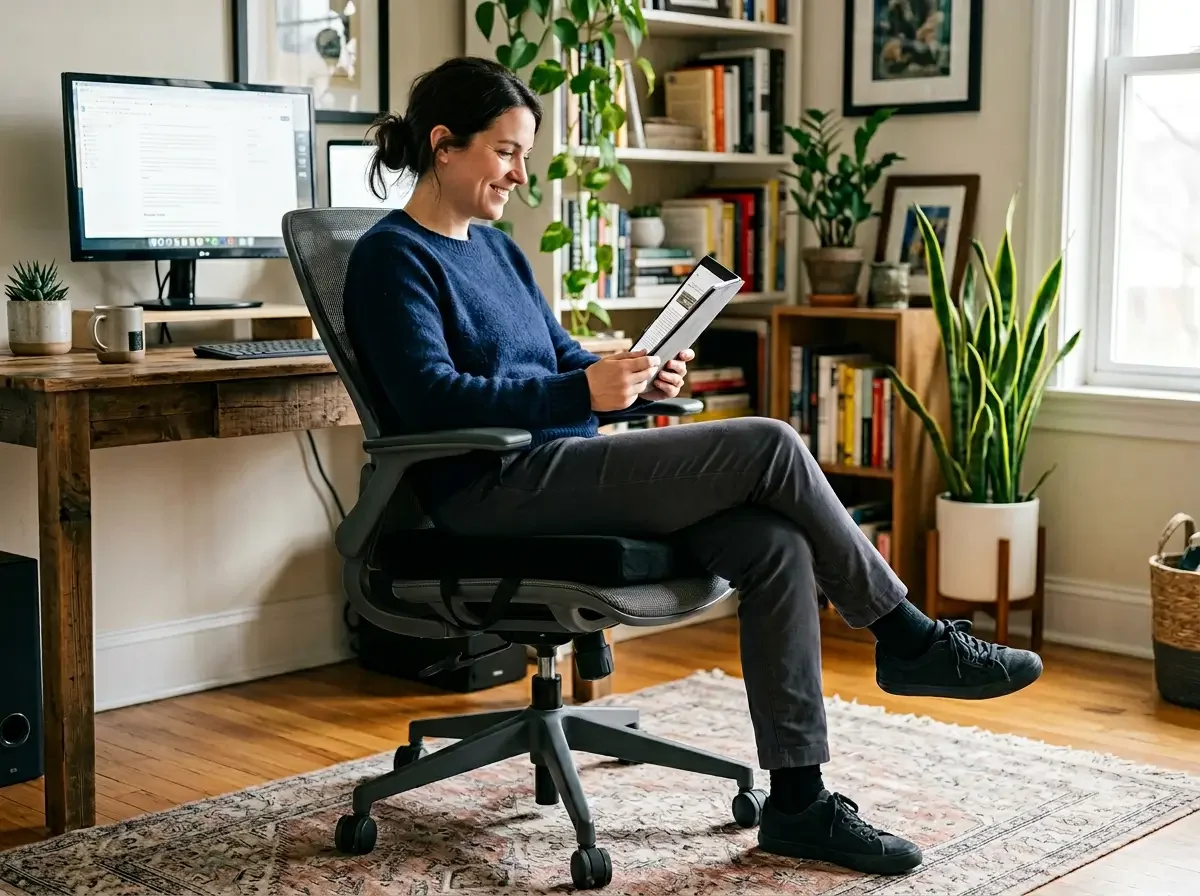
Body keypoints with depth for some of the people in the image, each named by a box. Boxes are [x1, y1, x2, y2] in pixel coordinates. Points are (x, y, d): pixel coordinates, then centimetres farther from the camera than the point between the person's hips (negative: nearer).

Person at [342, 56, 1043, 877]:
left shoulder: (496, 249, 20)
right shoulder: (392, 257, -5)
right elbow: (431, 399, -17)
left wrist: (636, 377, 1)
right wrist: (582, 392, -25)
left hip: (562, 468, 8)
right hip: (494, 489, -8)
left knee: (776, 544, -14)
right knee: (768, 446, -19)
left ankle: (798, 801, -10)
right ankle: (909, 639, -2)